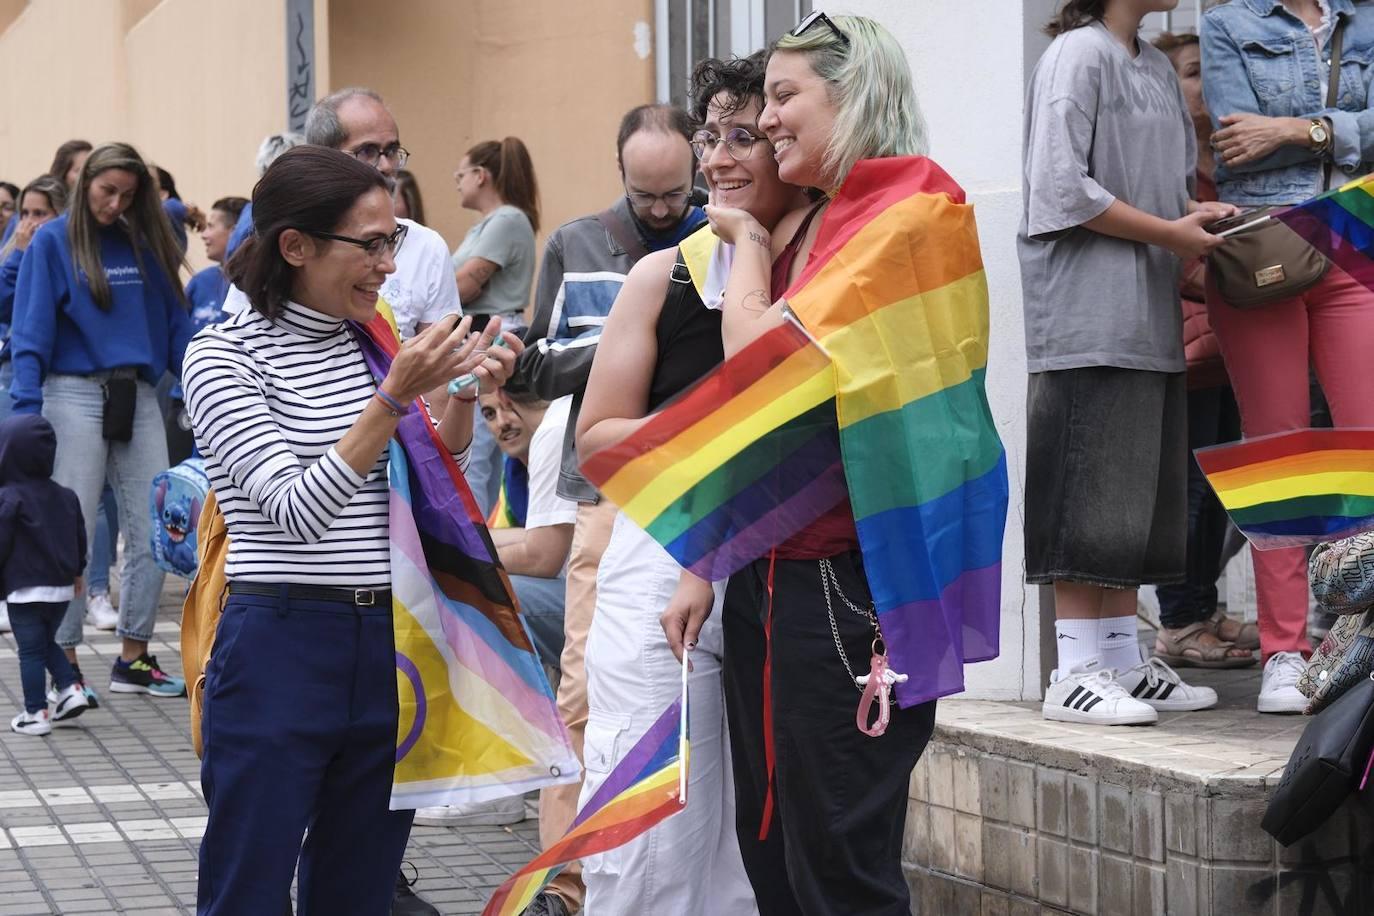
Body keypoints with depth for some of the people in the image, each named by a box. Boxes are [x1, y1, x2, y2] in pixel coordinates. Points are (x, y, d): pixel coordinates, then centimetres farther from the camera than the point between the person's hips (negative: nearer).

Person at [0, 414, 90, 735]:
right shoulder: (65, 496, 8)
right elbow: (79, 537, 15)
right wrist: (76, 571, 29)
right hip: (62, 588, 7)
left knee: (30, 651, 2)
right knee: (47, 643, 24)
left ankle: (35, 714, 5)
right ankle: (70, 688, 11)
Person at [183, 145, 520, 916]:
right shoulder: (226, 355, -8)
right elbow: (294, 509, -18)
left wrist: (467, 394, -3)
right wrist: (395, 397, -24)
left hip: (392, 649, 6)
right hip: (282, 649, -5)